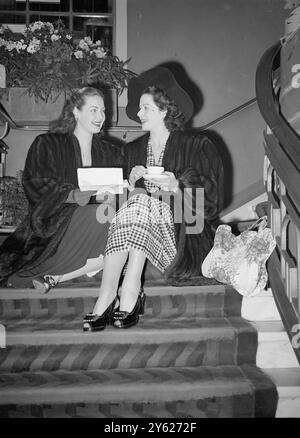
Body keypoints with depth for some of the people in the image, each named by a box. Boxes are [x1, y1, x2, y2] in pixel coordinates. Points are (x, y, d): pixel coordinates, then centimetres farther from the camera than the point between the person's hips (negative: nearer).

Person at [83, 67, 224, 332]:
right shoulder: (133, 150, 20)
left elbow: (211, 198, -2)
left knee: (141, 204, -30)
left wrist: (177, 187, -16)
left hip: (179, 229, -3)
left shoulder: (198, 146, 7)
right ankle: (129, 294, -37)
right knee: (136, 201, -30)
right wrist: (131, 182, -4)